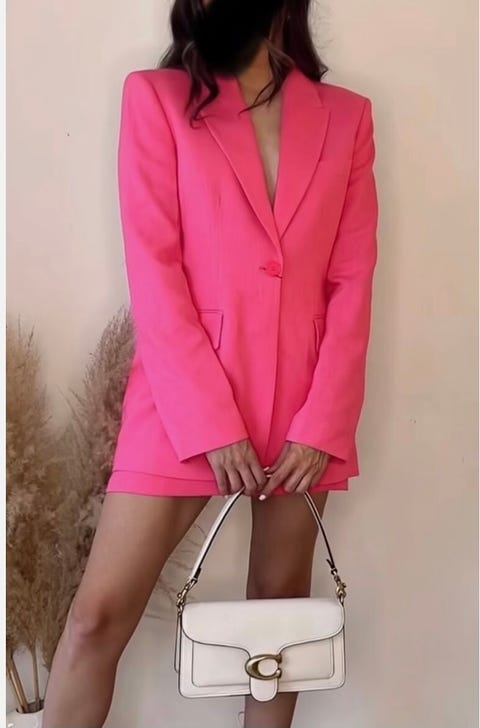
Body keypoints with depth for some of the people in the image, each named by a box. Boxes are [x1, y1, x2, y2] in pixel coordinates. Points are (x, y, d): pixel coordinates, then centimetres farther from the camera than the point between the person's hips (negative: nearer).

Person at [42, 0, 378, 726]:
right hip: (183, 400, -2)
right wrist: (211, 421, -13)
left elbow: (353, 281, 4)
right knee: (99, 614, -3)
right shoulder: (156, 97, 2)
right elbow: (153, 271, -7)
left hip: (303, 406, 3)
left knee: (282, 606, 12)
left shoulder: (347, 117, 8)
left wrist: (323, 421, -6)